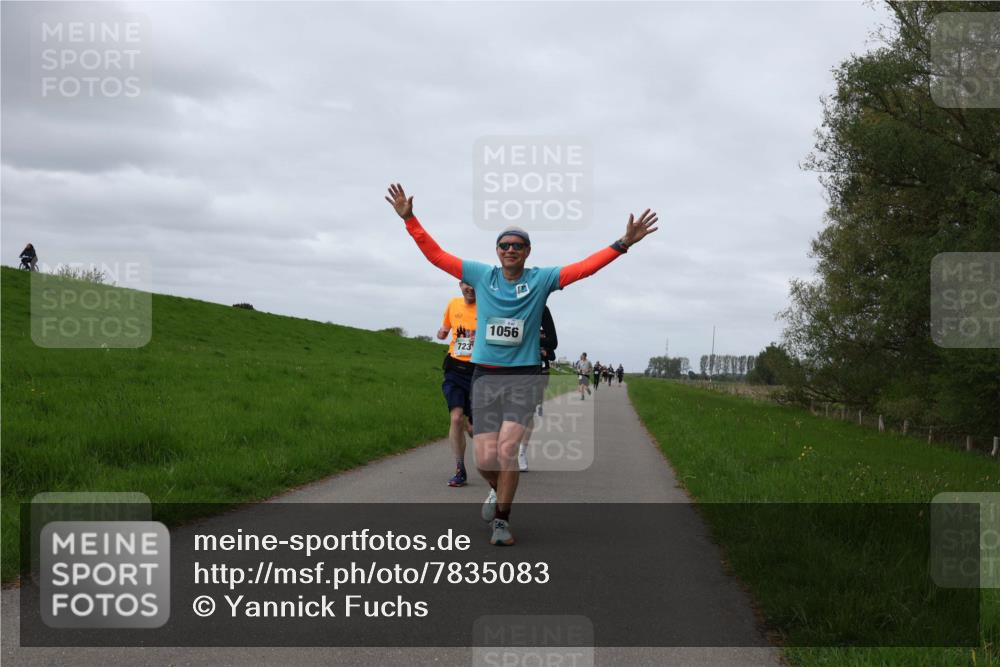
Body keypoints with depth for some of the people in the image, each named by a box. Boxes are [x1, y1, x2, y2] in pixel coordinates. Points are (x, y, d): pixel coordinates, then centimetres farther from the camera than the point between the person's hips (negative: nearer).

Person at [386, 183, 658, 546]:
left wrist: (623, 243, -14)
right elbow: (435, 254, 7)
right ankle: (497, 490, 32)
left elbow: (585, 267, -5)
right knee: (485, 459, -4)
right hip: (485, 377, 1)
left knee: (507, 448, -15)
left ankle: (502, 520, 2)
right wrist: (409, 219, 1)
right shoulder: (481, 275, 5)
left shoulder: (541, 279, 2)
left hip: (523, 377, -1)